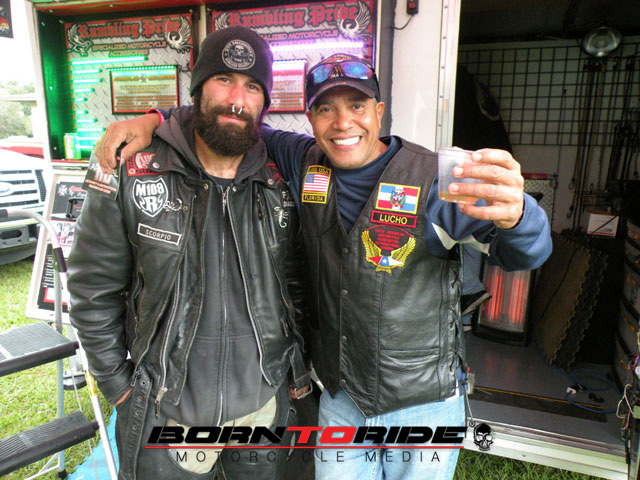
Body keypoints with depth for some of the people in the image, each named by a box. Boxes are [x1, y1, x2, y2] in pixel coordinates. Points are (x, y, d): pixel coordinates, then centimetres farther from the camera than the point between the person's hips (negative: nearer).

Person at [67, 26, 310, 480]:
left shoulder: (278, 185, -5)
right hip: (165, 413, -2)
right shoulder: (131, 175, -12)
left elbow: (295, 283, 4)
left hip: (264, 404, 3)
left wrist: (299, 370, 5)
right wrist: (118, 384, -3)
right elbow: (93, 289, -5)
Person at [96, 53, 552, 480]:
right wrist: (154, 120, -7)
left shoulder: (432, 180, -18)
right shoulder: (304, 164, -6)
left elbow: (527, 251, -20)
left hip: (424, 404, -2)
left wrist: (513, 213, -43)